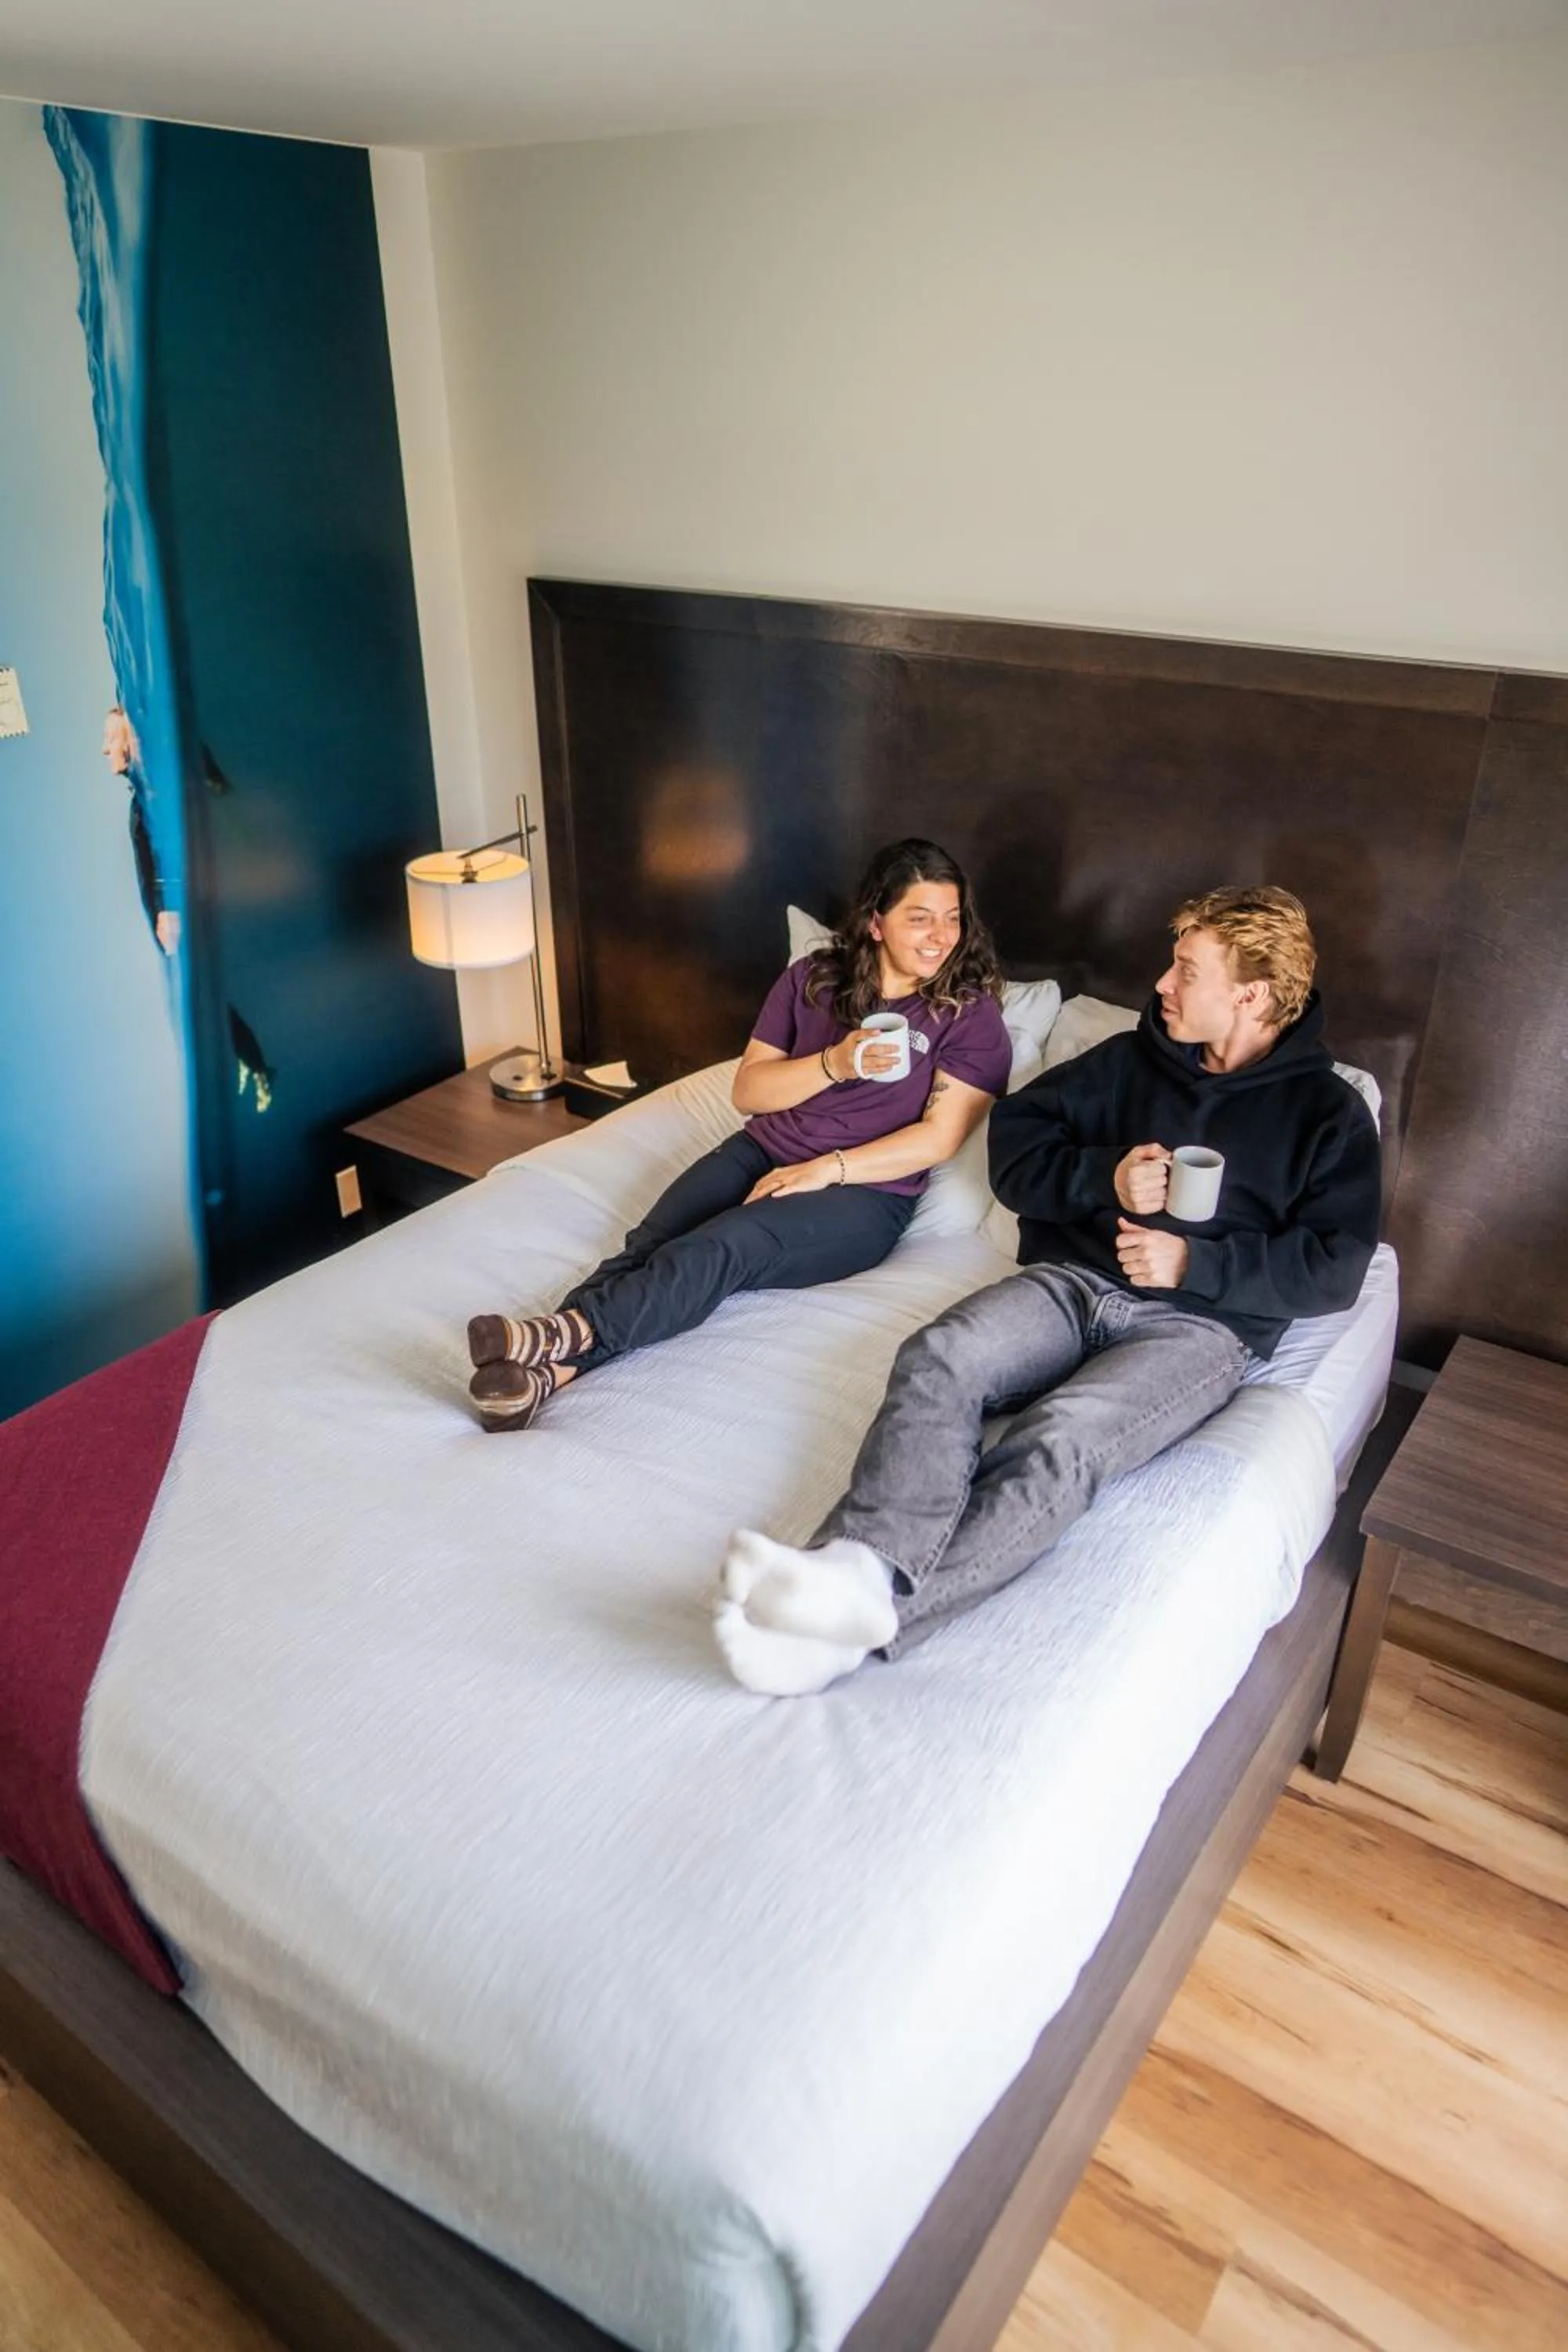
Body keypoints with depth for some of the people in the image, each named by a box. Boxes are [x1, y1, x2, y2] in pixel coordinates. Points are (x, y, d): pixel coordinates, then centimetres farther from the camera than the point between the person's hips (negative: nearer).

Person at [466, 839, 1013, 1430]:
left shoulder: (971, 1015, 0)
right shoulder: (810, 979, 10)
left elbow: (939, 1137, -8)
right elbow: (747, 1090, 6)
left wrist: (827, 1168, -17)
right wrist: (834, 1063, -11)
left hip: (863, 1191, -4)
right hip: (763, 1151, 5)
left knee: (724, 1247, -33)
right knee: (650, 1241, -25)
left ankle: (568, 1336, -51)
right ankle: (552, 1360, -45)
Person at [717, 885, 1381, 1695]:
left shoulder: (1329, 1112, 11)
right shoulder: (1132, 1059, 21)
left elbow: (1335, 1270, 1)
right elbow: (1013, 1140, 15)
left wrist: (1196, 1262, -12)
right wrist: (1105, 1177, -3)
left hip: (1199, 1322, -4)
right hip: (1071, 1279, 4)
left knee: (1059, 1439, -35)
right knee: (936, 1358, -30)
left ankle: (865, 1613, -54)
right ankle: (858, 1565, -51)